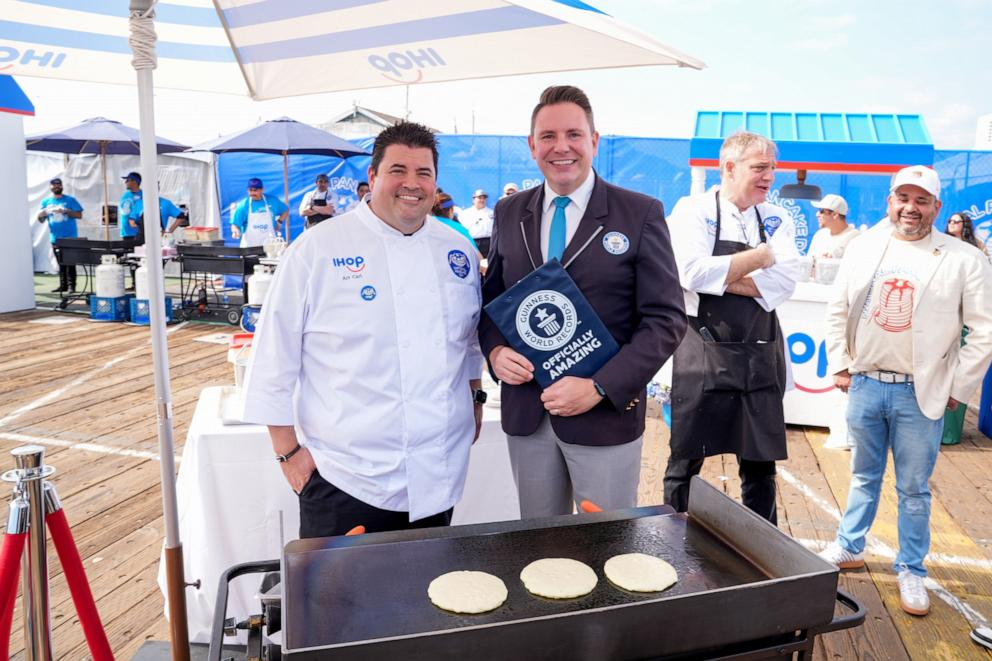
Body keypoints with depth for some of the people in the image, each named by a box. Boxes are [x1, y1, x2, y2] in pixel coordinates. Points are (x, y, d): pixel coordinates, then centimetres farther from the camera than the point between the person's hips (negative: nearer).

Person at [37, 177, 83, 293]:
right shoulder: (46, 201, 11)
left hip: (70, 237, -3)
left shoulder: (70, 200, 2)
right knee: (61, 264, 8)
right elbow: (40, 219, 12)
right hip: (55, 239, 3)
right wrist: (45, 212, -9)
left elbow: (79, 215, -3)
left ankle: (71, 285, -2)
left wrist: (65, 211, -15)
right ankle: (63, 285, 12)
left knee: (70, 263, -5)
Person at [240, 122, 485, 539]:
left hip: (439, 474, 5)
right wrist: (288, 450, -7)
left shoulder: (457, 250, 5)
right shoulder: (316, 250, -9)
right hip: (345, 478, -4)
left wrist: (475, 398, 18)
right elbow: (275, 356, -8)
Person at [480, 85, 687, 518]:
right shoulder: (509, 213, 7)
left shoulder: (641, 214, -5)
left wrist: (599, 388, -17)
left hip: (606, 415, -3)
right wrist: (495, 351, -6)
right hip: (525, 413, 4)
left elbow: (666, 318, -8)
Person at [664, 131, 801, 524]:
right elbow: (693, 273, -20)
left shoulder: (776, 219, 8)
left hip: (760, 356, 4)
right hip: (703, 355, -4)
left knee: (760, 466, 14)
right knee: (686, 462, 7)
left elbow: (784, 281, -7)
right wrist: (761, 255, -10)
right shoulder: (693, 210, -4)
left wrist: (720, 277, -14)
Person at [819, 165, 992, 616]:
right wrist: (839, 365, 5)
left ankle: (911, 571, 25)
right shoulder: (863, 248, 4)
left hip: (920, 394, -2)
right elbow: (838, 311, 9)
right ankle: (848, 548, 34)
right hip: (864, 384, 3)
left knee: (913, 489, 8)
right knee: (864, 476, 18)